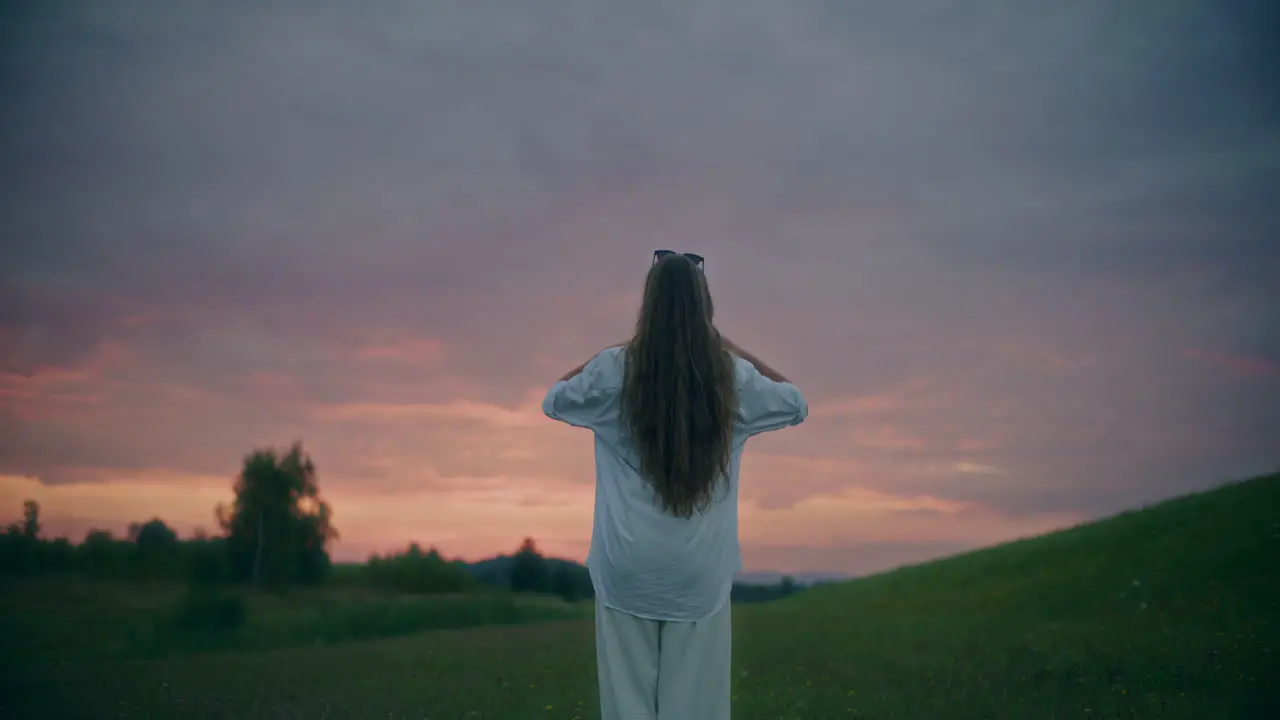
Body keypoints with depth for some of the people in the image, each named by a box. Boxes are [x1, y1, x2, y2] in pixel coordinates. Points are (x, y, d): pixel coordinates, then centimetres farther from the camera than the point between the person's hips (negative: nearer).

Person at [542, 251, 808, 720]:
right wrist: (730, 348, 12)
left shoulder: (615, 371, -8)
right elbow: (797, 404, 15)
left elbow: (553, 402, 12)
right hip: (700, 574, 1)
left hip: (628, 570, 0)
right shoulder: (733, 377, -6)